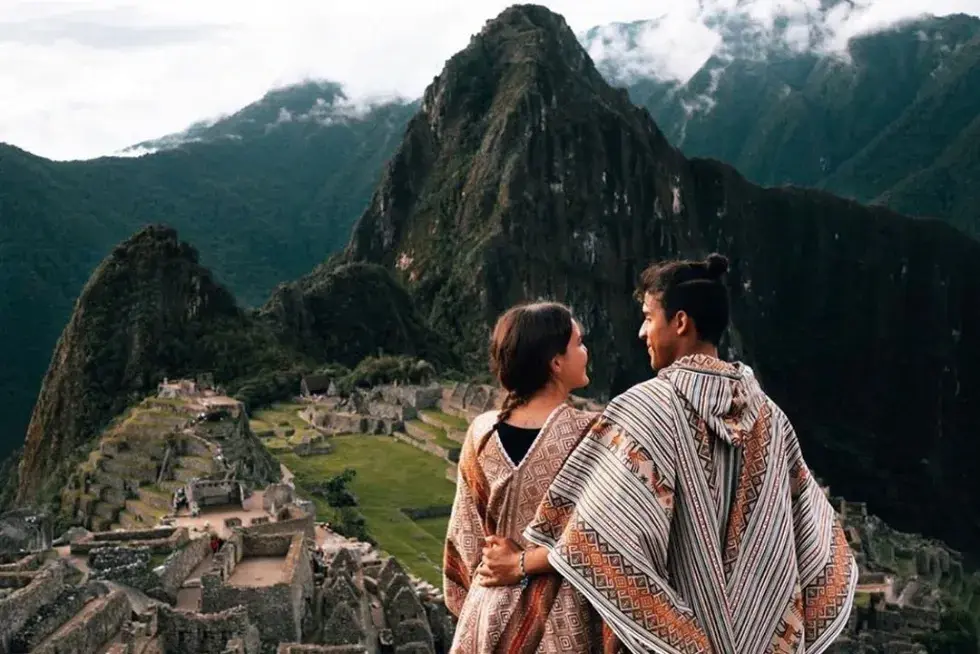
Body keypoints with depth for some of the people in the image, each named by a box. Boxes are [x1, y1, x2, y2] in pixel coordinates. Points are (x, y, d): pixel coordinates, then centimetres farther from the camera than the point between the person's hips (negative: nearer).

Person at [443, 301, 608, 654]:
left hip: (489, 613, 4)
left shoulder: (481, 432, -3)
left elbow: (464, 533, 4)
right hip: (560, 620, -4)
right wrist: (525, 563, -11)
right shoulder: (589, 433, -15)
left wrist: (492, 570, 14)